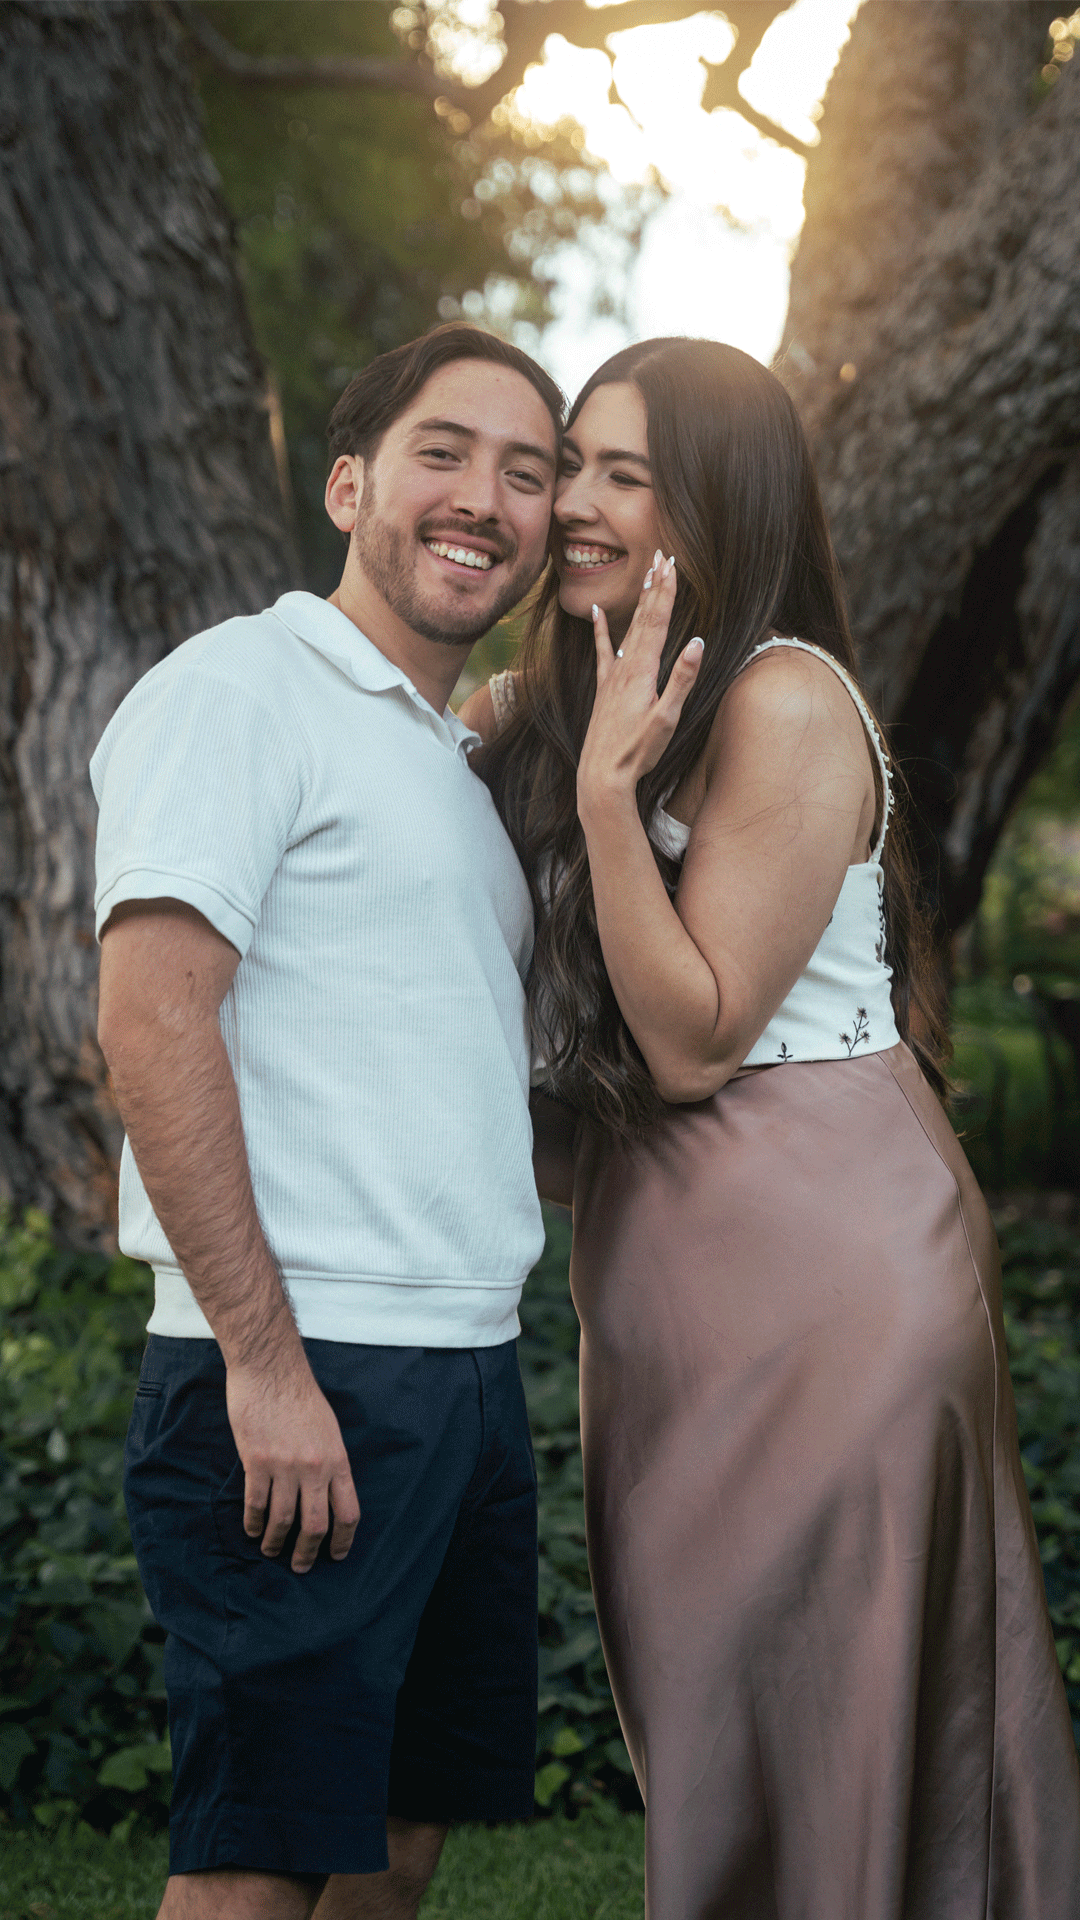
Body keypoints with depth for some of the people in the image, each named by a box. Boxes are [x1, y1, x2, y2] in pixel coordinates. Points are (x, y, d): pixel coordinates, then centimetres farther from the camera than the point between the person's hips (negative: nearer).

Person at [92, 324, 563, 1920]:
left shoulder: (455, 765, 21)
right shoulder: (244, 690, -7)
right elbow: (153, 1023, -18)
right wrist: (264, 1357, -21)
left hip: (468, 1373, 9)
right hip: (305, 1383, -9)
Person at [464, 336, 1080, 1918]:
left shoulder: (784, 704, -14)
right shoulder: (576, 695, 13)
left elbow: (693, 1036, -17)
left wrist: (605, 789, -24)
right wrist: (530, 742, 4)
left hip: (820, 1252, -9)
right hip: (668, 1256, 9)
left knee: (821, 1713, -3)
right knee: (706, 1712, 13)